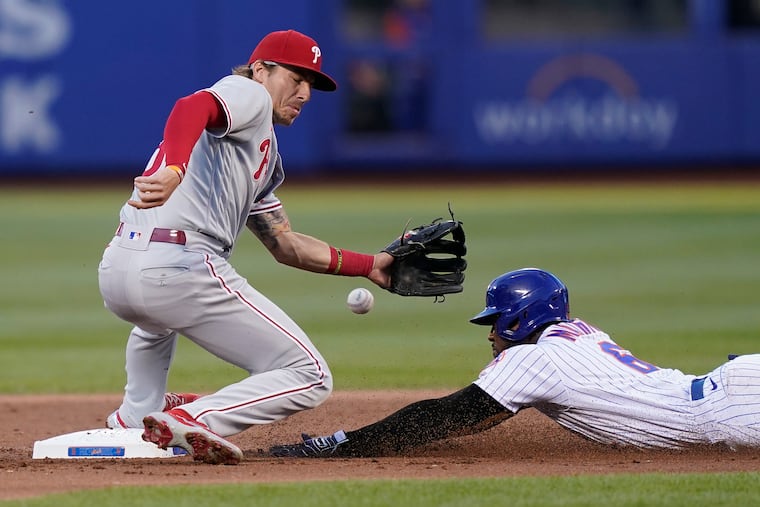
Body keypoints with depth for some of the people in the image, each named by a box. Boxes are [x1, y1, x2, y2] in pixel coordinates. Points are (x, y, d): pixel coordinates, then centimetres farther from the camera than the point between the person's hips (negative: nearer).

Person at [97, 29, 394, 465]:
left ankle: (136, 415, 49)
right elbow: (193, 108, -20)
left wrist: (370, 265, 28)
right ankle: (191, 421, -20)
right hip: (181, 271, -10)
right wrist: (173, 171, -40)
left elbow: (286, 245, 32)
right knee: (310, 378, -6)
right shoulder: (248, 94, 4)